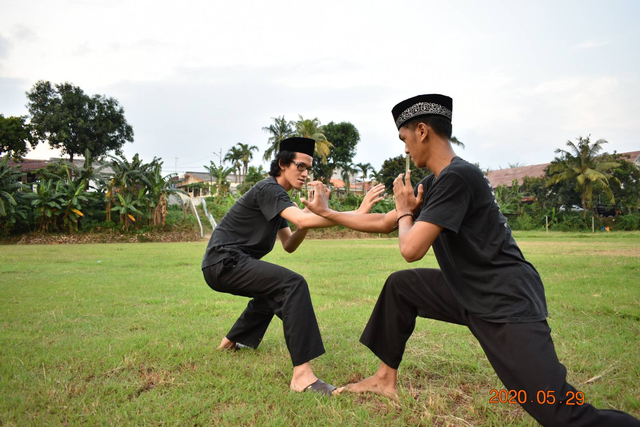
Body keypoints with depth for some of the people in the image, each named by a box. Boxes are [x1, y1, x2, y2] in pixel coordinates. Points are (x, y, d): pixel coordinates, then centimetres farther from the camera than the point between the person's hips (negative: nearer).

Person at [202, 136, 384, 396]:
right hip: (224, 261, -11)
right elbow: (302, 220, -30)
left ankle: (232, 342, 42)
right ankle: (302, 375, -32)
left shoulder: (277, 196, 18)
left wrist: (307, 222, -4)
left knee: (273, 290, 33)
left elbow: (289, 246, 14)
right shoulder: (268, 189, -13)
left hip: (224, 266, 11)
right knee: (293, 284, -27)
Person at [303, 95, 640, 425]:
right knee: (399, 286, 14)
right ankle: (386, 379, 22)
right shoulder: (432, 184, 8)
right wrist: (327, 212, 21)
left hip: (507, 305, -9)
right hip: (469, 293, 10)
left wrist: (404, 210, -1)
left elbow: (411, 249, -22)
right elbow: (383, 223, 17)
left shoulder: (457, 177, -21)